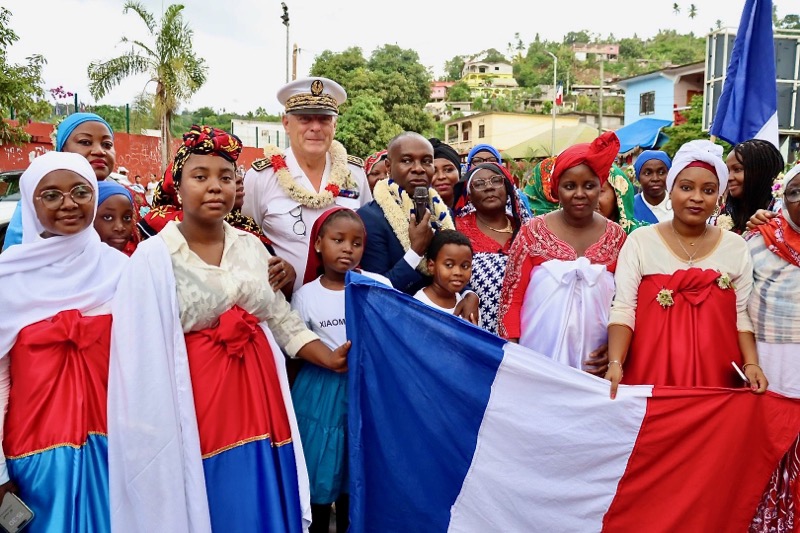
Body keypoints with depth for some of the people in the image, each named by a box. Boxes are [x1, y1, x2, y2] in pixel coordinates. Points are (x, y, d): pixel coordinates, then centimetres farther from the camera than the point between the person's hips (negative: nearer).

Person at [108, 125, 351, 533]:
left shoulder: (251, 247, 6)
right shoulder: (153, 258, -10)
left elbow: (281, 318, 11)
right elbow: (143, 357, -10)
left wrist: (329, 359, 1)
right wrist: (157, 429, -11)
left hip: (256, 392, 5)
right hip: (196, 398, -4)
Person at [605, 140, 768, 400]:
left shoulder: (736, 247, 5)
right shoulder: (640, 240, -3)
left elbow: (742, 315, 7)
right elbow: (623, 309, -8)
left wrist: (751, 364, -7)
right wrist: (615, 363, -21)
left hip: (715, 378, 2)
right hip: (651, 376, -2)